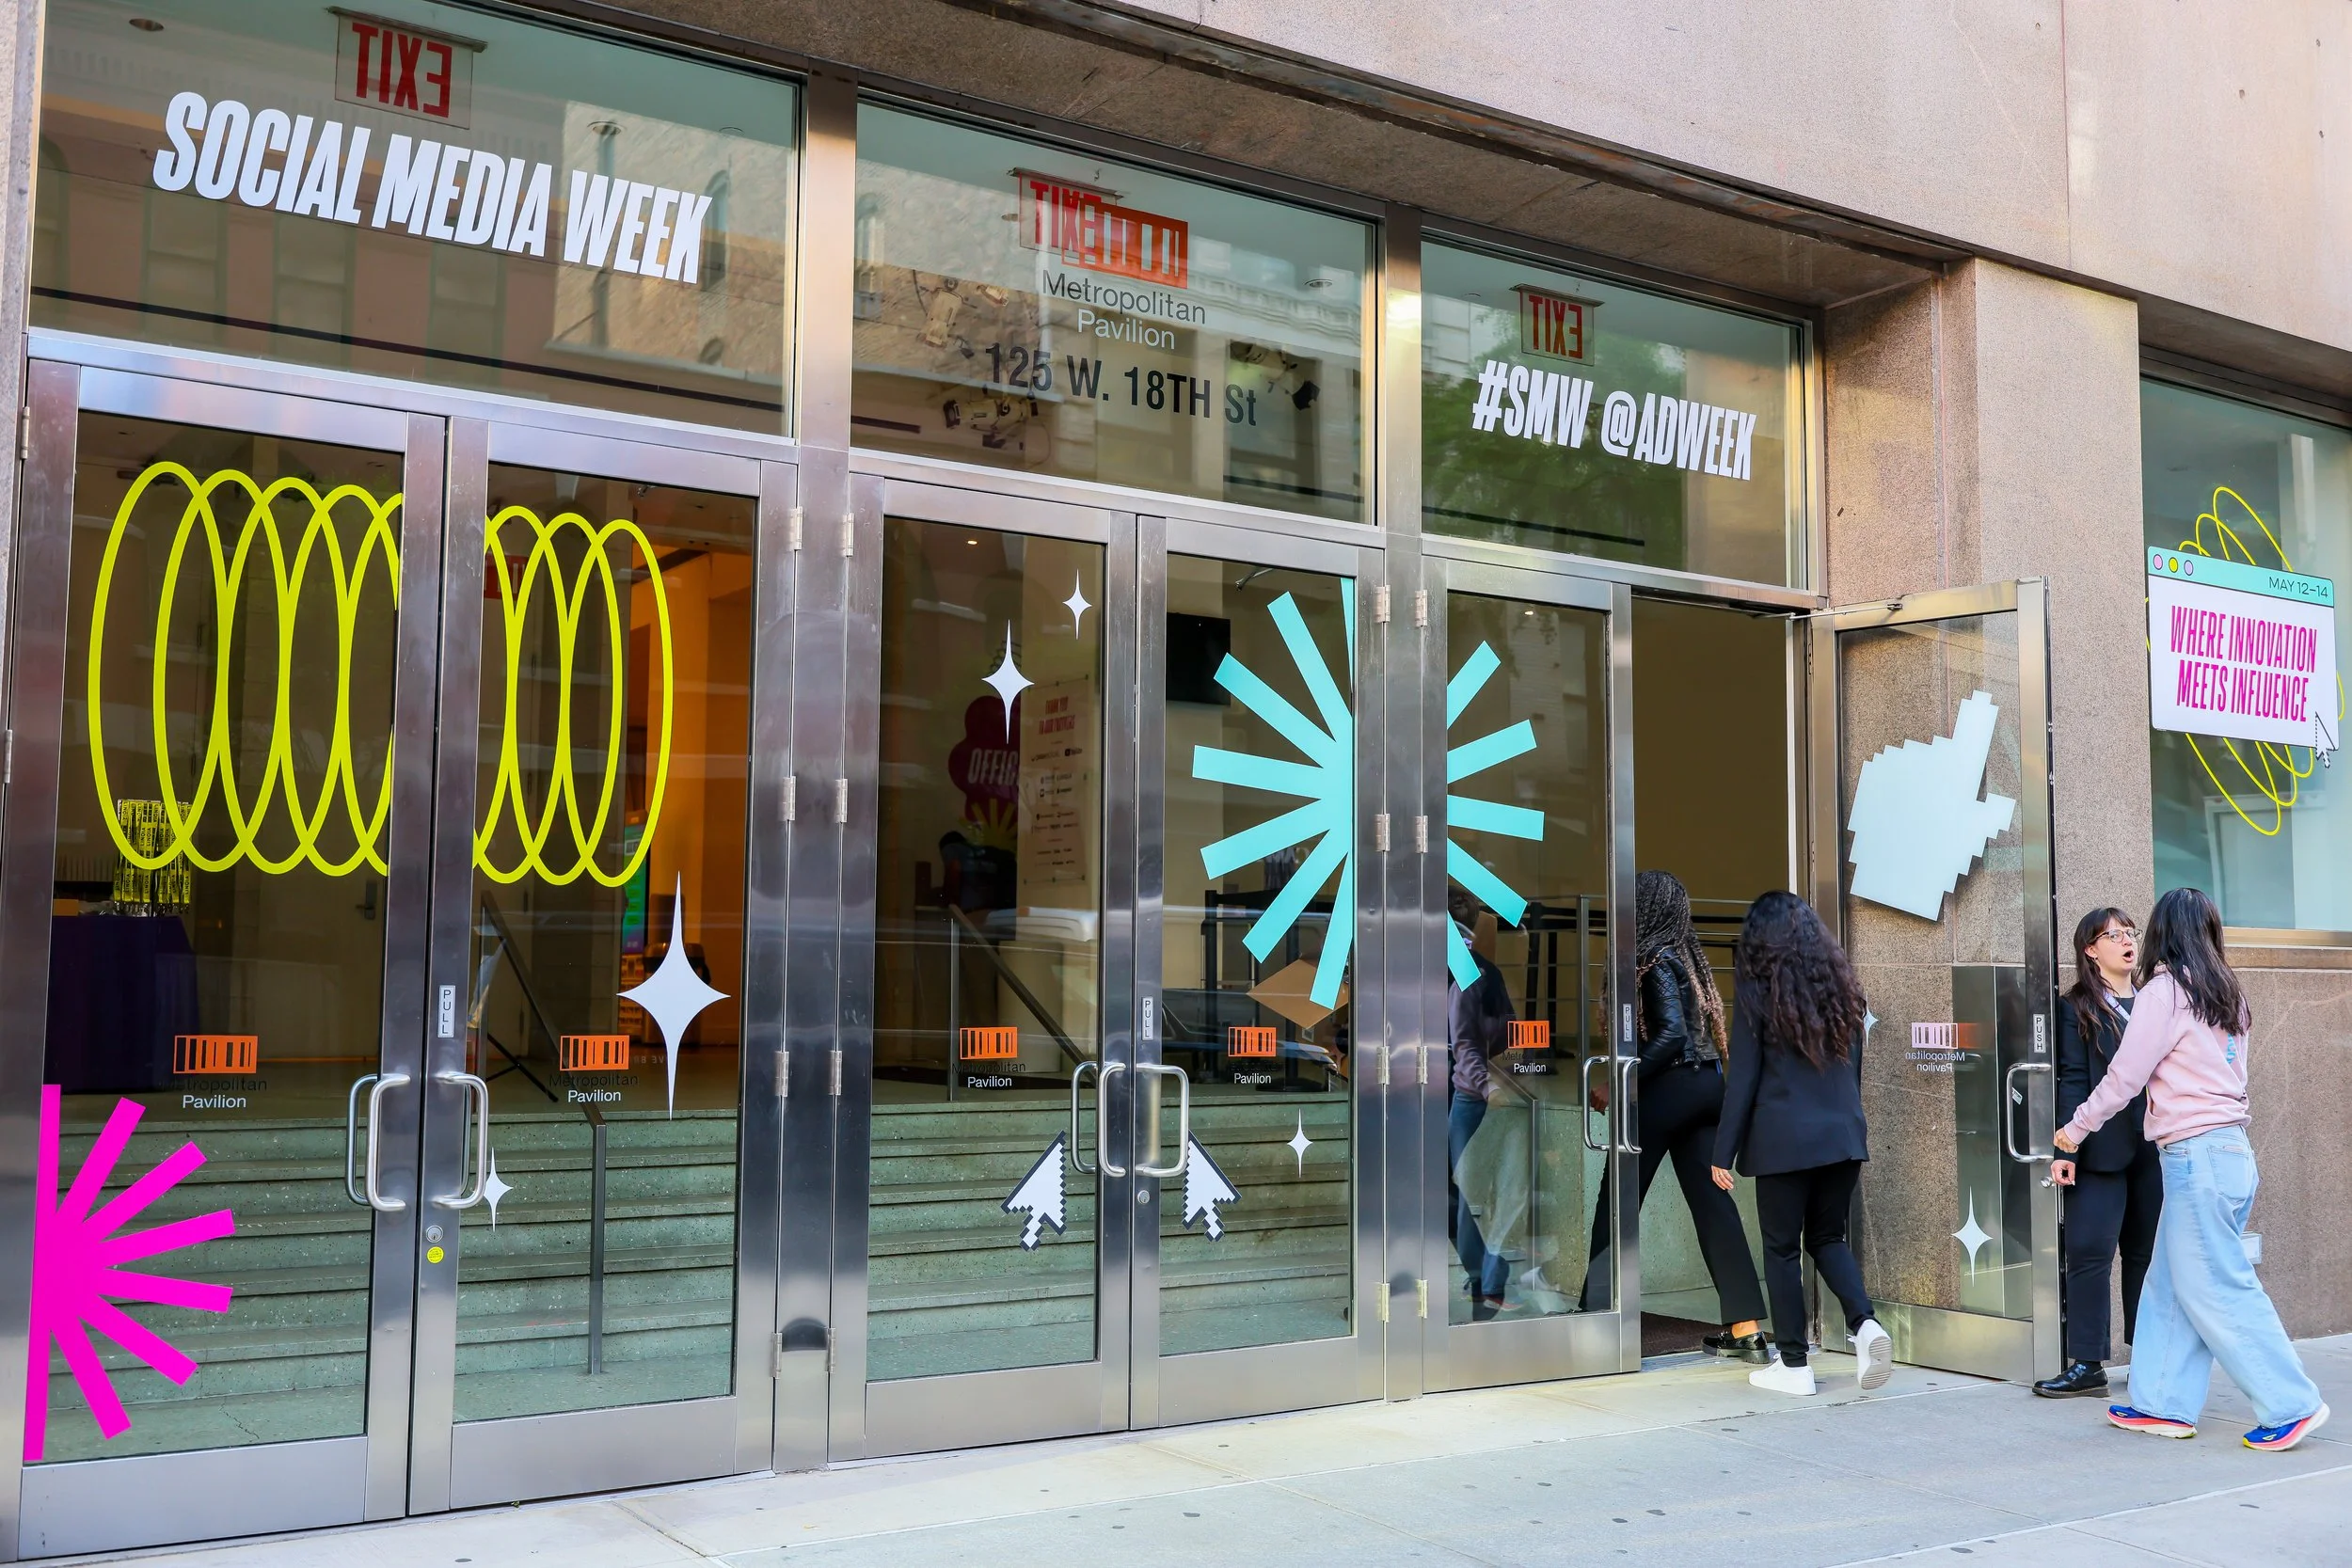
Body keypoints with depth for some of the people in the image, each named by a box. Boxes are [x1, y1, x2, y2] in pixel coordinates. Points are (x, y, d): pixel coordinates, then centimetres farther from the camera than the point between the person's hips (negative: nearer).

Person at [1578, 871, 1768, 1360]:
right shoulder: (1686, 954, 14)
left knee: (1617, 1201, 3)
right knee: (1712, 1201, 6)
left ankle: (1593, 1317, 10)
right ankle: (1746, 1328, 4)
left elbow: (1672, 1033, -19)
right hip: (1708, 1083, 8)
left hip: (1669, 1087, -8)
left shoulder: (1655, 958, -10)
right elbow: (1692, 1029, 14)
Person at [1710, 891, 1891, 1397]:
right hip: (1844, 1132, 5)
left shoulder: (1756, 988, -6)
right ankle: (1865, 1323, -5)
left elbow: (1743, 1076, -7)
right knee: (1828, 1238, 17)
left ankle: (1793, 1365, 8)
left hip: (1784, 1139, -5)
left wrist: (1724, 1152, -3)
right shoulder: (1840, 983, 10)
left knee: (1781, 1249, 5)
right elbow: (1854, 1065, 15)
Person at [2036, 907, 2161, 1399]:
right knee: (2090, 1252, -5)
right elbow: (2072, 1080, -6)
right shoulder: (2077, 1008, 1)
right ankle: (2086, 1364, -1)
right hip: (2101, 1150, -4)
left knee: (2147, 1251, 9)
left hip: (2154, 1149, 4)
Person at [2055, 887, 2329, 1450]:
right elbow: (2208, 1071, 15)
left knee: (2216, 1288, -2)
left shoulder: (2164, 991, -10)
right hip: (2231, 1148, 8)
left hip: (2196, 1152, -8)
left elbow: (2124, 1076, -8)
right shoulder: (2227, 995, 13)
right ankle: (2164, 1404, 15)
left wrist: (2077, 1128, 4)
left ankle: (2291, 1404, 1)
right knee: (2170, 1284, 12)